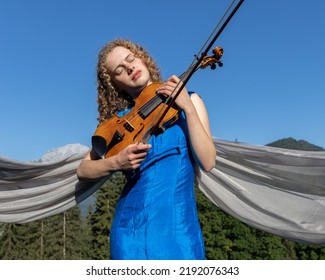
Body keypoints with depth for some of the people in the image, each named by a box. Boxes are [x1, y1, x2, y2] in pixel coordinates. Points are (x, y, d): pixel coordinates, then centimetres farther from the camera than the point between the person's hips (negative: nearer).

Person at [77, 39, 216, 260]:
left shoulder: (188, 101, 4)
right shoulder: (120, 120, 6)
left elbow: (208, 162, -6)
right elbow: (83, 170, 6)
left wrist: (188, 107, -13)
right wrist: (115, 163, -12)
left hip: (178, 223, 0)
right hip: (131, 225, 1)